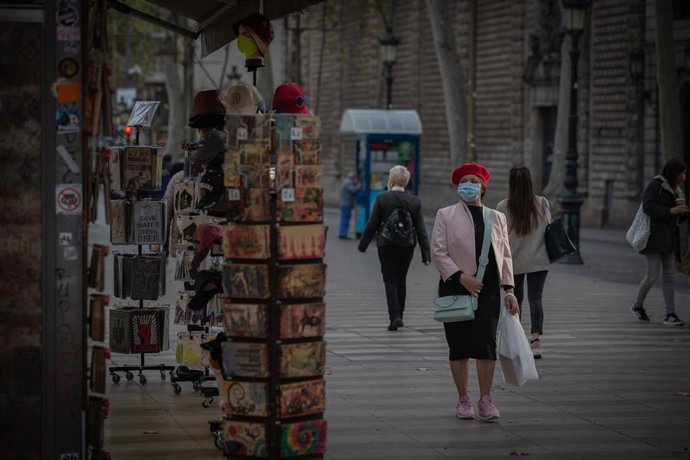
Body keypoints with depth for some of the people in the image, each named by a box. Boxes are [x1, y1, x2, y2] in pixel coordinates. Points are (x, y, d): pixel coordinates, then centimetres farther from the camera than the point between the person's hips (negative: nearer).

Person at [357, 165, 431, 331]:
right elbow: (420, 230, -2)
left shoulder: (382, 198, -11)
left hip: (387, 247, -3)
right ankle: (398, 316, 22)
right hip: (407, 247, 3)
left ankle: (395, 317, -13)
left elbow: (372, 225, -6)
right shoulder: (415, 202, -2)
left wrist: (363, 245, 6)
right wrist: (426, 253, 1)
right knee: (401, 280, 16)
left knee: (390, 280, 1)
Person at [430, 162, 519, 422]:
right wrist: (461, 276, -15)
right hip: (456, 288, -1)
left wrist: (508, 289, 4)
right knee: (459, 346, 3)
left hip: (488, 290, 1)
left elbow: (505, 255, 12)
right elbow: (438, 252, -4)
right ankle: (463, 400, 14)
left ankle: (486, 400, -1)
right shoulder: (445, 216, 3)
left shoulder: (497, 218, 13)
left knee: (486, 343, -8)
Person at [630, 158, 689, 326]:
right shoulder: (655, 186, -8)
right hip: (654, 236, -8)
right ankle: (637, 305, 14)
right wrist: (670, 211, -22)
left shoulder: (674, 190, 18)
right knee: (652, 275, -8)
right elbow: (648, 207, -20)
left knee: (669, 276, 2)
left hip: (669, 238, 8)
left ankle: (670, 315, 0)